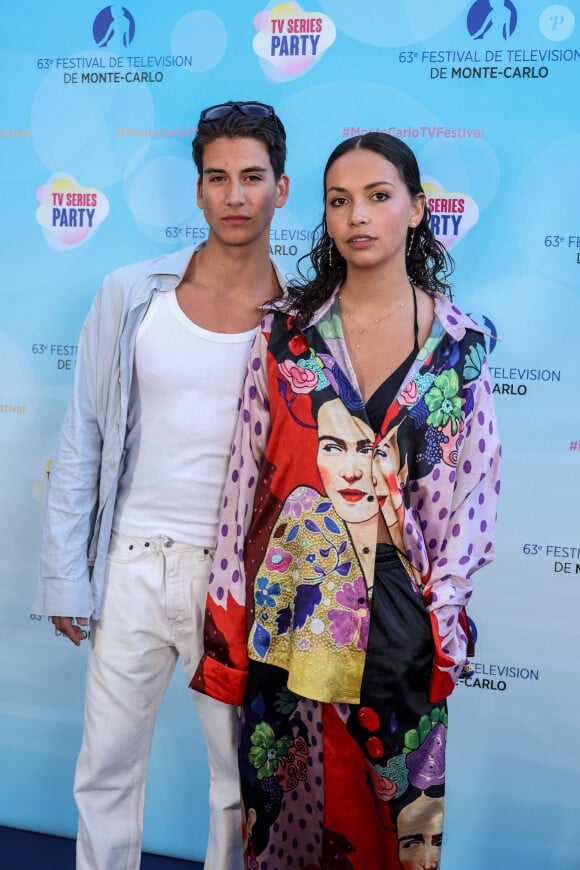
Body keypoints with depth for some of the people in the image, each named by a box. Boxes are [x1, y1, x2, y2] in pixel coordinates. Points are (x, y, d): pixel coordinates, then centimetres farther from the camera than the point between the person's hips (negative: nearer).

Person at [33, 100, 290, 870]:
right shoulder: (131, 295, -2)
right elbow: (83, 439, 1)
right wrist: (66, 574, -1)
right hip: (132, 565, 1)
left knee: (240, 772, 14)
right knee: (106, 769, 14)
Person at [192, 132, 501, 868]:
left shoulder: (459, 344, 1)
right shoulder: (285, 332, 1)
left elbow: (475, 486, 3)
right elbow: (245, 473, 1)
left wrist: (442, 611, -3)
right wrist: (228, 609, 0)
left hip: (400, 616, 0)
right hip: (293, 607, 0)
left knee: (395, 797, 11)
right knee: (294, 800, 12)